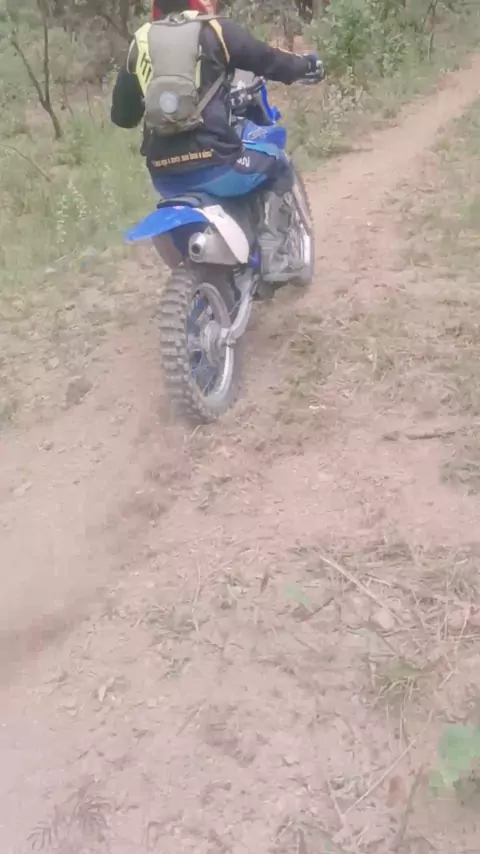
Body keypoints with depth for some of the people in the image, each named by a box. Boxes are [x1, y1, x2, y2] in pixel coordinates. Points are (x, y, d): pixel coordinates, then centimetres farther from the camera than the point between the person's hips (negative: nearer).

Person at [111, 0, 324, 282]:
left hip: (164, 175, 5)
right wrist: (308, 65, 32)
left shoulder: (141, 41, 14)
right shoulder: (215, 30, 3)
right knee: (279, 169, 21)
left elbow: (122, 115, 18)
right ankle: (271, 255, 8)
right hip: (212, 164, -4)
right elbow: (269, 60, 12)